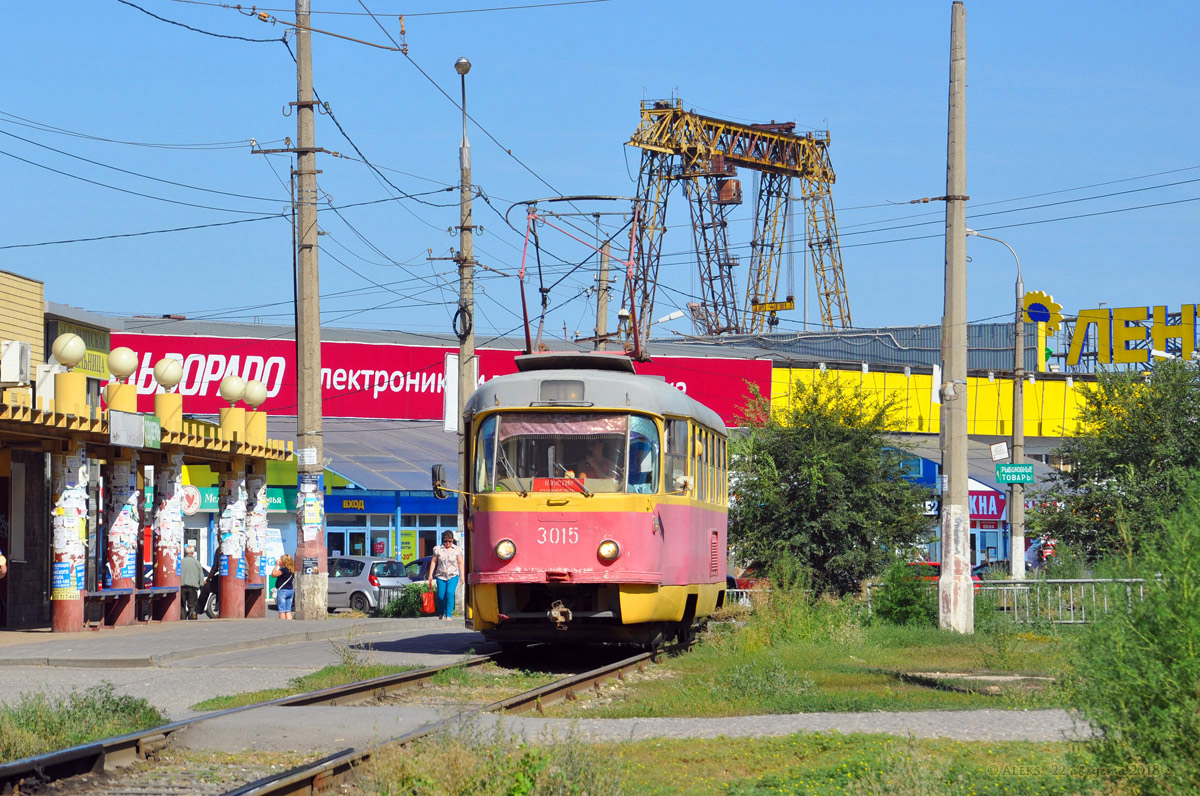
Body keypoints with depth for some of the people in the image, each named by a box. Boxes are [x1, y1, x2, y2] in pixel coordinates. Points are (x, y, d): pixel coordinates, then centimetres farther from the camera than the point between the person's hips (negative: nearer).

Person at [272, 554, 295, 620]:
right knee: (288, 611, 8)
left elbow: (274, 574, -15)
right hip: (291, 590, 8)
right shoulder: (292, 570, 10)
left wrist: (277, 565, -6)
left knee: (282, 611, -3)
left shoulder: (284, 569, -15)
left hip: (282, 590, -8)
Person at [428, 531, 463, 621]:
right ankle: (441, 613, 26)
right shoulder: (438, 549, 4)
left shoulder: (457, 549, 3)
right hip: (440, 576, 2)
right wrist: (430, 575, 5)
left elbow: (460, 563, 3)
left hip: (453, 576, -2)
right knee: (441, 596, 1)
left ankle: (449, 615, -15)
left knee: (450, 593, -19)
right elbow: (433, 562, 7)